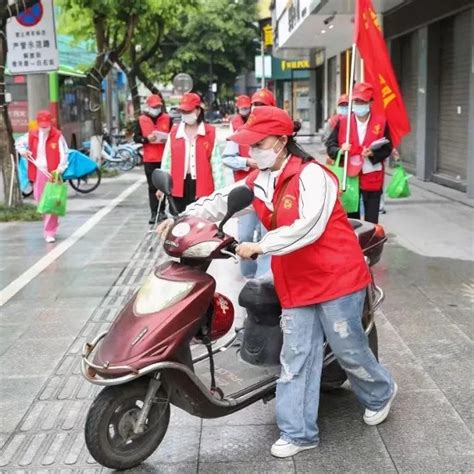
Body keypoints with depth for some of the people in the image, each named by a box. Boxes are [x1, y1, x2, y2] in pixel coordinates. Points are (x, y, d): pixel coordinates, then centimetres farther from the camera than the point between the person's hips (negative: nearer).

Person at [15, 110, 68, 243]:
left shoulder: (57, 136, -6)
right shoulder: (31, 135, 5)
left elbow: (64, 155, -7)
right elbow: (18, 142, 22)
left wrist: (60, 169, -21)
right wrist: (22, 150, 1)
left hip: (52, 173, -4)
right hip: (37, 172, 5)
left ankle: (50, 232, -2)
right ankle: (50, 226, 36)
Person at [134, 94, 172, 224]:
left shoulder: (167, 119, 4)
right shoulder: (142, 120, 3)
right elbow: (136, 137, 4)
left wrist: (167, 139, -13)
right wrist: (146, 139, -15)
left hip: (164, 158, 1)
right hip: (149, 159, -1)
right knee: (152, 186, 1)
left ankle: (161, 210, 20)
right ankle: (154, 213, 2)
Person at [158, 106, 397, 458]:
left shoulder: (311, 175, -16)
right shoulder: (259, 181, 8)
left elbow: (308, 227, -27)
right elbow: (221, 201, 7)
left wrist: (259, 247, -29)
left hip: (336, 277, -7)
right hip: (297, 284, 7)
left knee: (349, 349, 8)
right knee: (296, 357, 5)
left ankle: (380, 393, 37)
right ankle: (299, 432, 13)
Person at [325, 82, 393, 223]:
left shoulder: (381, 122, -1)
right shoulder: (343, 122, 2)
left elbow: (388, 148, 0)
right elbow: (330, 144, 2)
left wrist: (373, 153, -18)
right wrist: (340, 151, -19)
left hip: (372, 179, -1)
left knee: (371, 221, 4)